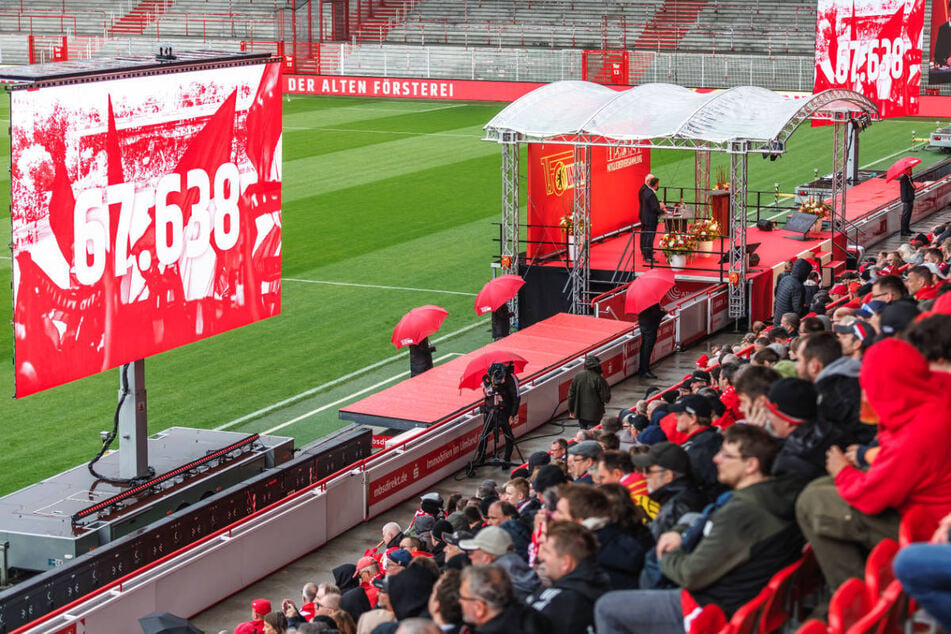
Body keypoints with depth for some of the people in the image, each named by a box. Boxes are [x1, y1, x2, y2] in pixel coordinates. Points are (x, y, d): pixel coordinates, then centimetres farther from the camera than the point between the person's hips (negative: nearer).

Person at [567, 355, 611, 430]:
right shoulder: (599, 379, -16)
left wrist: (571, 410, 14)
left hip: (580, 412, 4)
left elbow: (571, 394, 3)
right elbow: (606, 398, -14)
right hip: (594, 414, -4)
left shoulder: (578, 376, -3)